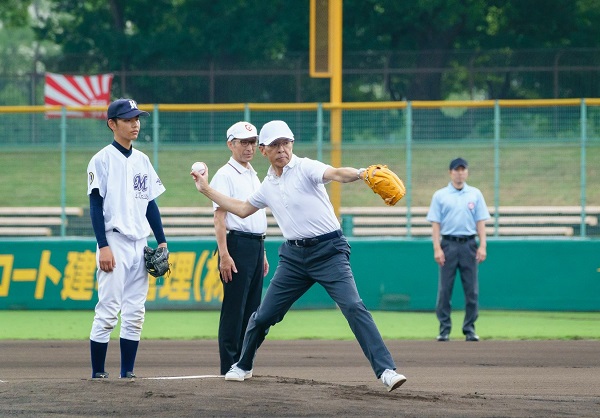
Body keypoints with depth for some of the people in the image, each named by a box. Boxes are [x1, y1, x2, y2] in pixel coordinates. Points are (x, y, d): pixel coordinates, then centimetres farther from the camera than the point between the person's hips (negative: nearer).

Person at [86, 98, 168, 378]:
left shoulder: (142, 160, 14)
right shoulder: (103, 160, -5)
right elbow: (96, 205, -9)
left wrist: (162, 242, 10)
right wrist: (103, 247, -17)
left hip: (140, 244, 6)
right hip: (115, 242, -6)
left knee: (135, 313, 5)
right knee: (108, 311, -9)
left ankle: (128, 373, 8)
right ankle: (98, 374, -5)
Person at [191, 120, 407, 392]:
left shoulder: (305, 168, -5)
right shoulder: (268, 186, 14)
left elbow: (336, 174, -25)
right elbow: (242, 209, 30)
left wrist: (360, 174, -47)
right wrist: (207, 190, 29)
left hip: (328, 250, -6)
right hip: (293, 255, 6)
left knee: (353, 307, -20)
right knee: (264, 315, 9)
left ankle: (386, 370, -23)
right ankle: (243, 366, 33)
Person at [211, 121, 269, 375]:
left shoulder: (254, 177, 20)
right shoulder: (225, 175, -7)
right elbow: (219, 217, -14)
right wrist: (224, 255, -22)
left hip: (256, 245, 9)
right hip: (237, 244, -9)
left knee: (251, 308, 9)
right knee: (234, 308, -8)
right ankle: (229, 366, -8)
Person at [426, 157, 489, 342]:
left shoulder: (475, 194, 10)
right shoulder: (440, 195, 6)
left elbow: (481, 222, 7)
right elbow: (436, 223, 2)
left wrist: (482, 246, -3)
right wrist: (437, 248, -8)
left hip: (469, 245, 1)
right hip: (448, 244, -1)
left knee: (472, 290, 0)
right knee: (444, 289, -2)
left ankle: (469, 329, 7)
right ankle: (444, 329, 3)